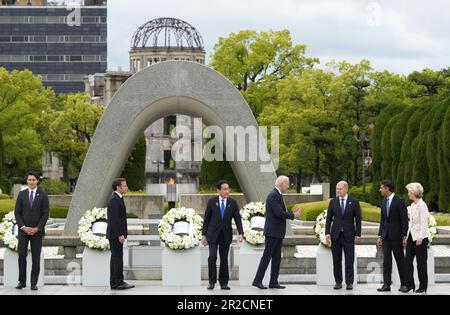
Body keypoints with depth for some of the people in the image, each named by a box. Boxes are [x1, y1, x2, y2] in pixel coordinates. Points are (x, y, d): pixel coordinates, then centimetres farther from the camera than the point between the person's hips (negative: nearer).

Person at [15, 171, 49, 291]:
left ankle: (34, 283, 4)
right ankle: (22, 282, 1)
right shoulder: (22, 194, 6)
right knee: (22, 255, -6)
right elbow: (17, 213, 4)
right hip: (23, 230, 1)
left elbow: (45, 214, -2)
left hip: (37, 231, -1)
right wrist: (23, 227, -9)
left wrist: (37, 228, -11)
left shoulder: (43, 195, 1)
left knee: (36, 257, 0)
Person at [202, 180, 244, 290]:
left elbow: (237, 218, -1)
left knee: (224, 259, 6)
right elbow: (206, 218, 3)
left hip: (226, 235, 2)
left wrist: (241, 233, -14)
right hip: (213, 234, -2)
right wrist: (204, 234, 0)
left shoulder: (232, 202, 2)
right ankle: (212, 282, -4)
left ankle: (224, 283, 13)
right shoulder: (212, 201, -1)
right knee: (212, 257, -13)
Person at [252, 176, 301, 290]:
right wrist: (293, 215, -12)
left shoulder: (278, 195, 16)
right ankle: (257, 280, -5)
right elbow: (279, 213, -22)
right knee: (267, 256, -7)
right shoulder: (274, 195, -16)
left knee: (277, 258, 10)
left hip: (278, 233, 10)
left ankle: (274, 282, 12)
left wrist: (293, 213, 5)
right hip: (272, 232, -10)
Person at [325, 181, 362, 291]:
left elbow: (358, 219, 2)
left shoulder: (354, 202, 1)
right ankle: (338, 282, 9)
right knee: (336, 260, 3)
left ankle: (349, 282, 1)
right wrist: (327, 233, -2)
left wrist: (358, 234, -4)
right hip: (335, 235, 2)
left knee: (349, 260, -3)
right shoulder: (333, 202, 6)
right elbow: (329, 218, 6)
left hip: (348, 235, -2)